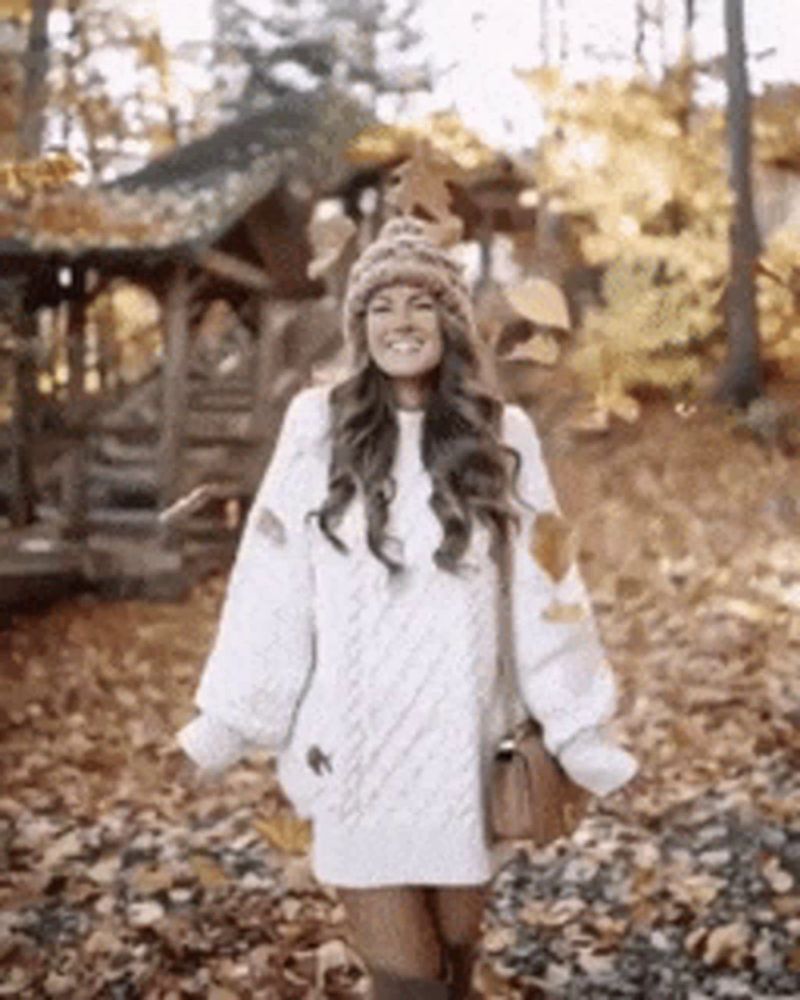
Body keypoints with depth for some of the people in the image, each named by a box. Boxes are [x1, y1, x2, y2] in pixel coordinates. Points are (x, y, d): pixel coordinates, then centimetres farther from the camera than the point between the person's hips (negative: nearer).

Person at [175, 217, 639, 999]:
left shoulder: (502, 435, 1)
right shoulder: (317, 425, -2)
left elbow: (541, 588, 1)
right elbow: (272, 578, -1)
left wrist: (578, 727, 0)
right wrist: (228, 715, 1)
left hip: (463, 741, 2)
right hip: (353, 744, -1)